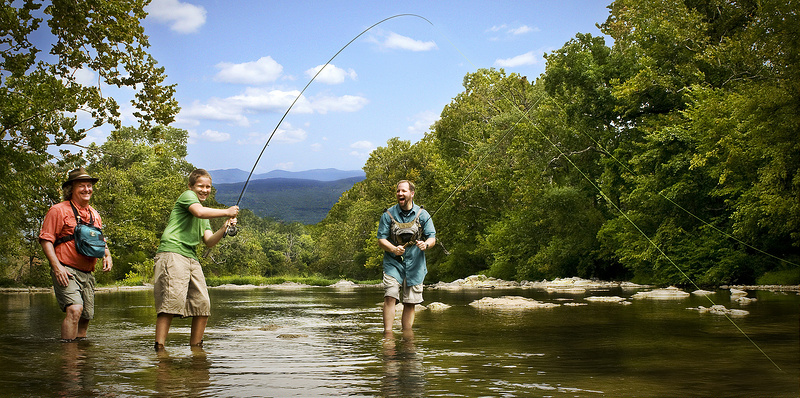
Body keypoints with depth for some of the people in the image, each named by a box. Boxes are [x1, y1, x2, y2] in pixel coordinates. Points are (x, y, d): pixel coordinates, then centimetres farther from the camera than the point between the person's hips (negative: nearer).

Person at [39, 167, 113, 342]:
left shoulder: (94, 214, 18)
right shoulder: (59, 210, -3)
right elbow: (45, 239, -7)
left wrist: (107, 255, 8)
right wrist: (57, 266, -18)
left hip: (88, 273, 7)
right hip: (66, 271, -7)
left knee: (86, 316, 6)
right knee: (74, 309, -24)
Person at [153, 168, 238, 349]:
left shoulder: (205, 218, 28)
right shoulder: (187, 196, 3)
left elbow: (209, 242, 18)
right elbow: (199, 212, -18)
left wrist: (224, 229, 1)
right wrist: (226, 212, -10)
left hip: (191, 258, 9)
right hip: (172, 253, -9)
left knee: (203, 303, 2)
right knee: (173, 299, -18)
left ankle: (195, 346, 12)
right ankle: (159, 347, -18)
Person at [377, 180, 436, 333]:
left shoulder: (422, 214, 5)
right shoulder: (388, 214, 2)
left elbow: (432, 238, 5)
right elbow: (381, 239, 0)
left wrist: (426, 244, -19)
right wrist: (393, 249, -19)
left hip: (415, 265, 1)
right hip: (393, 263, -1)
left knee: (410, 302, 3)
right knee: (390, 297, -16)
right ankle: (387, 333, -16)